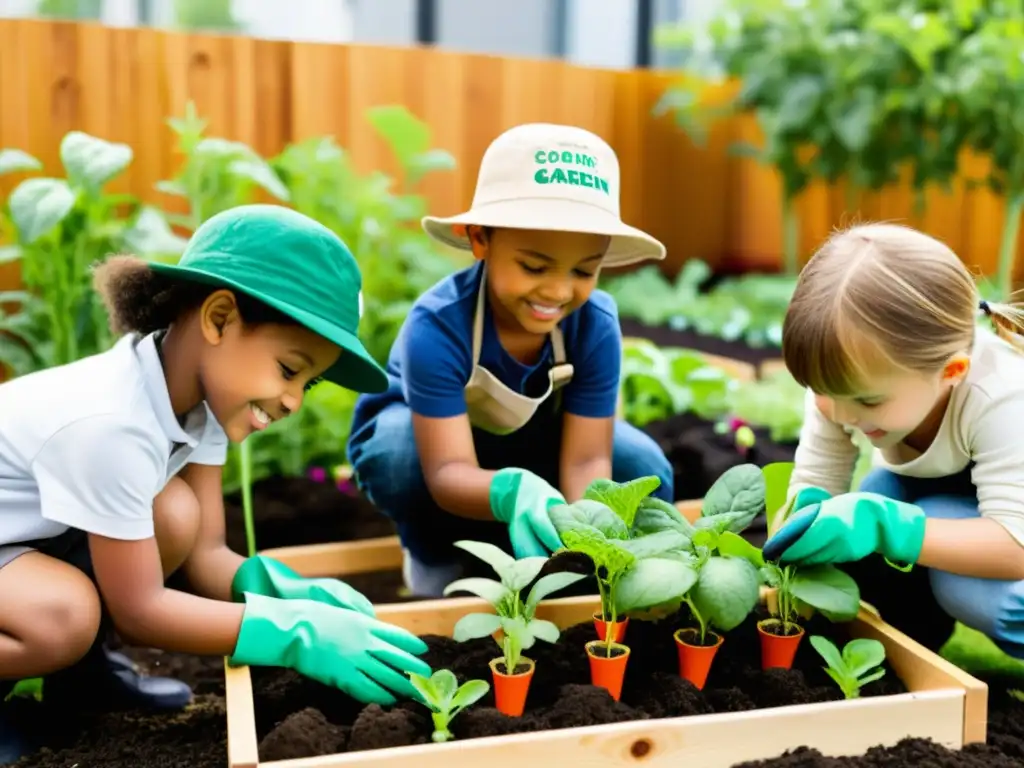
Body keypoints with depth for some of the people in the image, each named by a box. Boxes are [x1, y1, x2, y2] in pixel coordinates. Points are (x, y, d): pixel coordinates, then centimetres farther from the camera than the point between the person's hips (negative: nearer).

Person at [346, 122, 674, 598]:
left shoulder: (595, 324, -27)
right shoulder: (437, 325, -38)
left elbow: (587, 458, -29)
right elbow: (448, 472, -43)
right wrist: (511, 491, -66)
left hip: (528, 441, 3)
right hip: (422, 429, -3)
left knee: (645, 470, -19)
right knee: (398, 450, -38)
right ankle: (437, 562, -4)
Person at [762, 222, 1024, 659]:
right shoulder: (847, 381, -25)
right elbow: (812, 484, -19)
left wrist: (883, 524, -54)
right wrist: (776, 575, -39)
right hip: (925, 490, 5)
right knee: (836, 537, -24)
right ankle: (913, 635, 5)